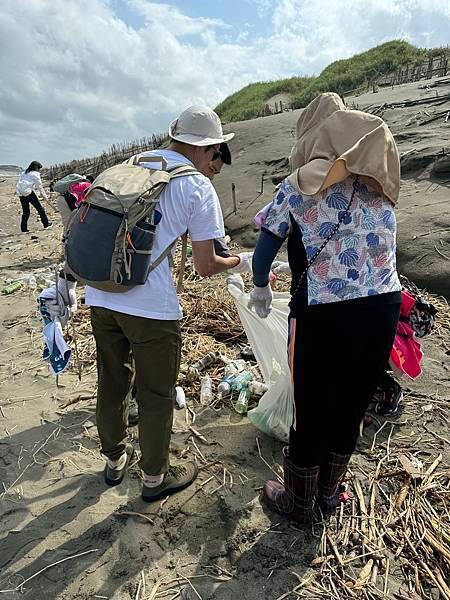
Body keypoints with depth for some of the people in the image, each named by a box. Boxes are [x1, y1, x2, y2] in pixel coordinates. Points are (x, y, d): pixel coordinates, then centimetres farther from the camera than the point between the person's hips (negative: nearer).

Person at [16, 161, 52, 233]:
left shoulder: (24, 173, 23)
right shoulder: (35, 174, 3)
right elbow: (39, 186, 2)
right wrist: (45, 196, 10)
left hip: (21, 194, 7)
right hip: (29, 192, -6)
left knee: (25, 211, 11)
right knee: (40, 208, 5)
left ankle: (24, 229, 9)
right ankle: (46, 224, 9)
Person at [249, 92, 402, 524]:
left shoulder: (298, 186, 0)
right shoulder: (378, 187, 13)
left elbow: (264, 251, 2)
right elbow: (377, 246, 14)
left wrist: (260, 288, 22)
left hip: (324, 315, -5)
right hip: (384, 309, 5)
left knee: (311, 411, 14)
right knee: (352, 406, 21)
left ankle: (298, 503, 36)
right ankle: (329, 494, 44)